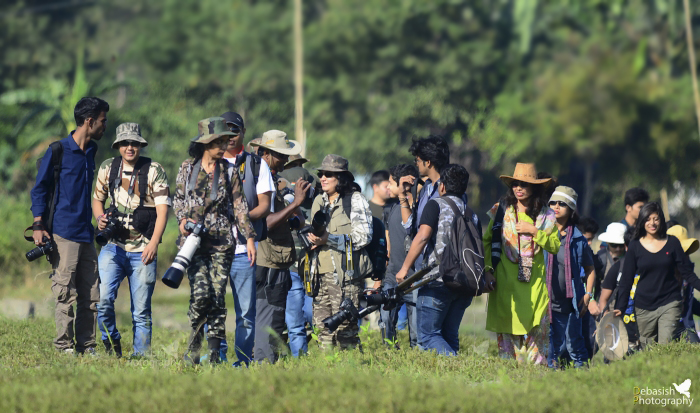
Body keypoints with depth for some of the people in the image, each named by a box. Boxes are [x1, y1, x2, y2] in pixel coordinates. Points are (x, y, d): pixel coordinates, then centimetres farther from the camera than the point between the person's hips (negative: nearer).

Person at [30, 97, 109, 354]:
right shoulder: (58, 152, -4)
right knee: (66, 295, -7)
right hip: (63, 234, -7)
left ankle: (86, 348, 8)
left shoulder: (90, 152, 16)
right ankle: (64, 348, -4)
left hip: (86, 234, 7)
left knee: (91, 296, 4)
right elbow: (40, 189, -2)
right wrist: (38, 225, -11)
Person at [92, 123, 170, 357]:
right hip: (113, 247, 2)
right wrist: (100, 219, -1)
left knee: (141, 311, 2)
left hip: (142, 251, -2)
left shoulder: (154, 171, -2)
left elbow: (162, 210, -7)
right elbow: (97, 199, 22)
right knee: (103, 298, -16)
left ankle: (141, 357, 11)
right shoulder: (107, 168, 8)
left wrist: (153, 243, -19)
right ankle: (112, 348, 3)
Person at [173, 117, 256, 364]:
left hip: (222, 242, 1)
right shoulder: (188, 168, 7)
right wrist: (183, 219, -7)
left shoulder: (229, 171, 8)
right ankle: (195, 341, 5)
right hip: (194, 240, -1)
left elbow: (239, 207, 8)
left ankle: (215, 353, 2)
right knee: (201, 292, -16)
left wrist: (249, 238, 1)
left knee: (218, 297, -4)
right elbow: (178, 199, 13)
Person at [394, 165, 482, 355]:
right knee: (449, 335, 14)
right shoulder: (471, 213, 19)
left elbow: (423, 236, -9)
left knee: (428, 335, -4)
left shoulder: (436, 204, 2)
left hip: (439, 281, -6)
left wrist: (405, 268, -6)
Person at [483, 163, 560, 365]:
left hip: (534, 281, 0)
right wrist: (488, 268, -1)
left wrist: (534, 232, -10)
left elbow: (555, 246, 1)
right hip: (506, 280, 0)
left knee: (536, 329, -6)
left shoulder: (545, 215, 6)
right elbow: (487, 241, 10)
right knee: (507, 328, -2)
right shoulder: (501, 210, 6)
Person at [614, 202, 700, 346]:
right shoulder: (635, 246, 2)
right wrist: (620, 307, -1)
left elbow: (687, 273, 6)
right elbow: (626, 279, 5)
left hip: (670, 303, -1)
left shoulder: (672, 243, 2)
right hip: (644, 306, 1)